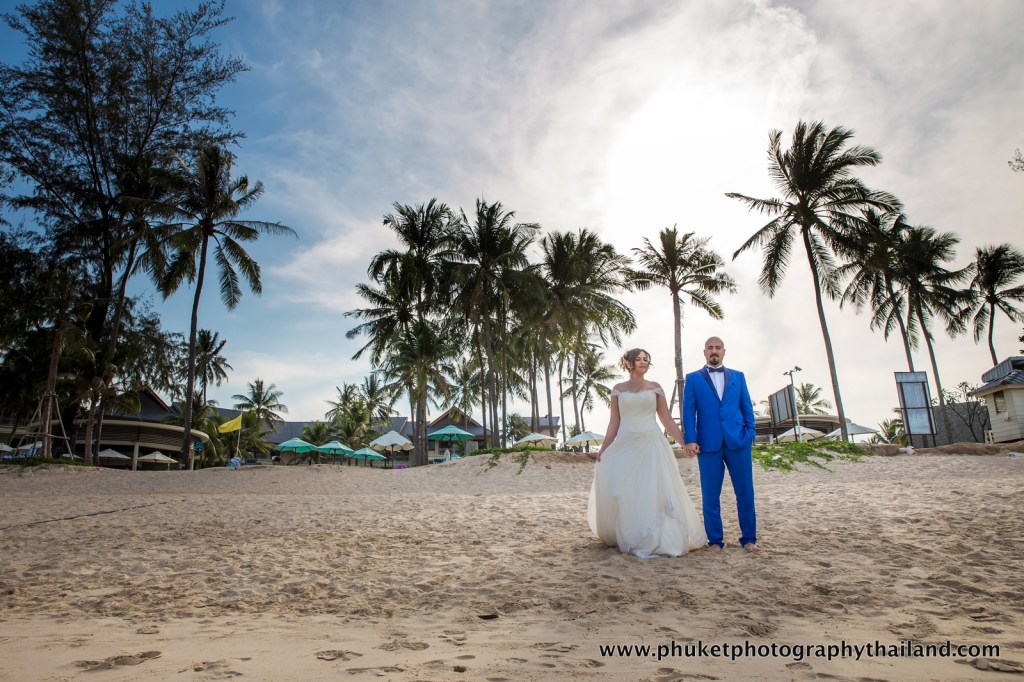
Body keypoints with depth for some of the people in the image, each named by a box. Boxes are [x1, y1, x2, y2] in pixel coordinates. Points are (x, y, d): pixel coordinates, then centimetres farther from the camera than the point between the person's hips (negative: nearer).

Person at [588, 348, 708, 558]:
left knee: (653, 491, -4)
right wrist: (603, 448, 5)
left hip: (651, 445, -1)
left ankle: (655, 539, 6)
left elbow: (667, 420, 6)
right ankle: (627, 537, 13)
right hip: (625, 446, 1)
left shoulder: (655, 388, 7)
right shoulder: (618, 389, 8)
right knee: (621, 492, -2)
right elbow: (614, 422, 9)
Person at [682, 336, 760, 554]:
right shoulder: (693, 378, 9)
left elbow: (747, 407, 12)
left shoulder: (738, 376, 16)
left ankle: (748, 539, 19)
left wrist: (750, 433, -2)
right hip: (709, 444, -1)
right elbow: (688, 410, 2)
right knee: (710, 496, 3)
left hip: (738, 442, 2)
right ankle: (715, 541, 14)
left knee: (745, 493, 5)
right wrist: (690, 439, -9)